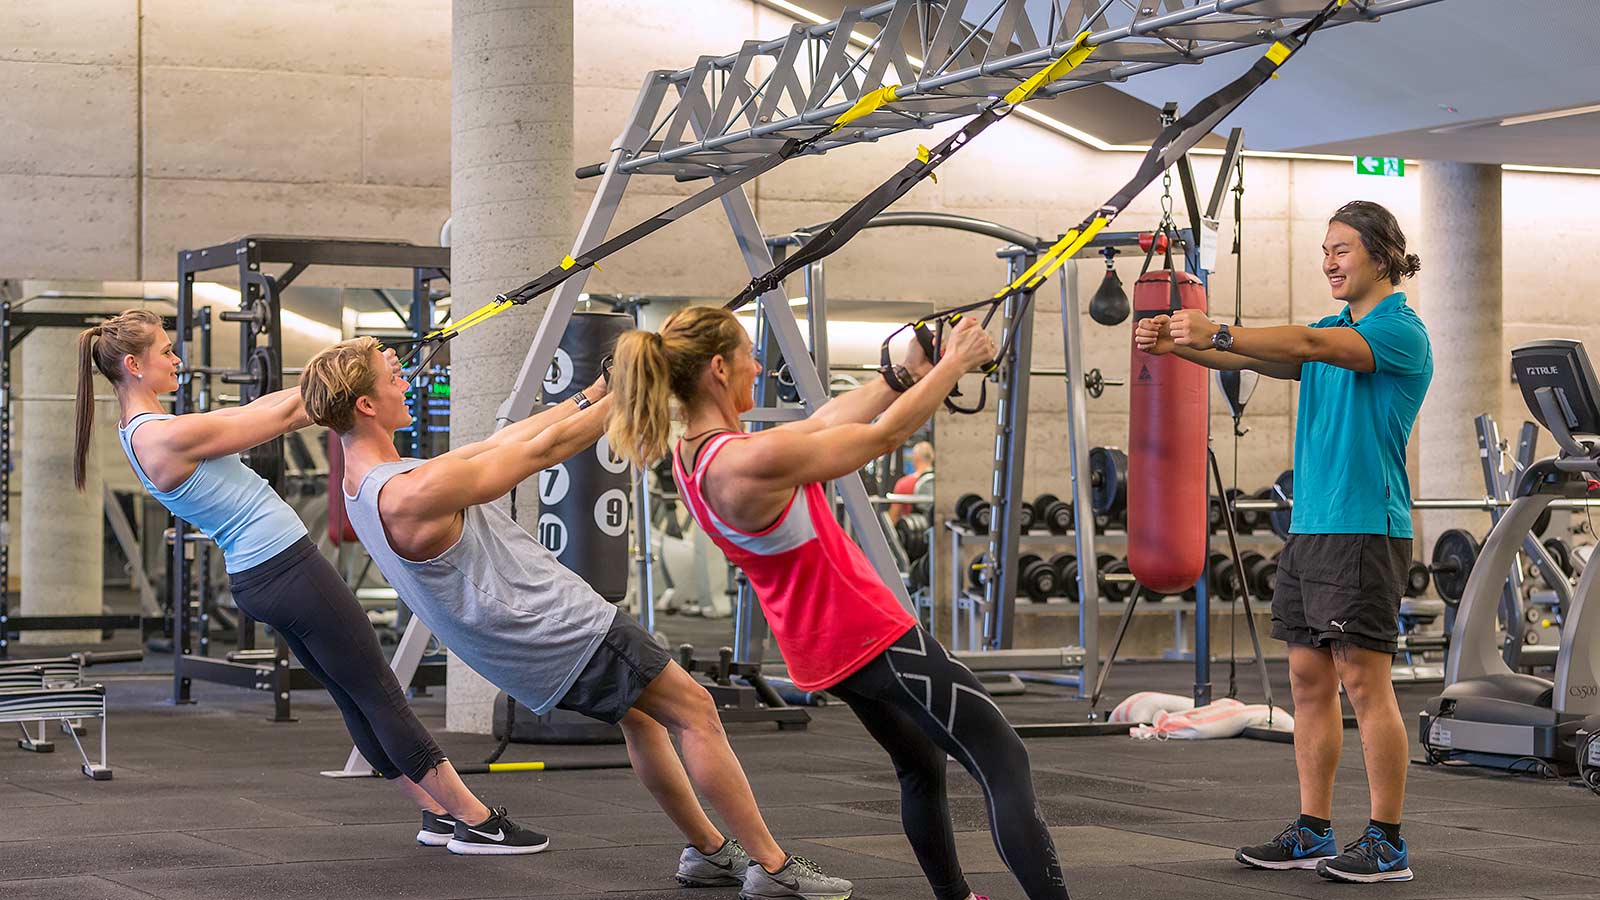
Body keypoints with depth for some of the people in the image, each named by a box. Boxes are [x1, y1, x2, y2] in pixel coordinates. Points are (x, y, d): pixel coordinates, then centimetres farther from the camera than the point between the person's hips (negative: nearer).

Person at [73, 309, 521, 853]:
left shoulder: (143, 433, 8)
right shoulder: (170, 437, -22)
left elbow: (252, 413, 10)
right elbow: (279, 417, -15)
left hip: (254, 579, 10)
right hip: (288, 568, -10)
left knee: (354, 698, 15)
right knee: (380, 695, -3)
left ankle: (438, 813, 20)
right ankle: (474, 818, 4)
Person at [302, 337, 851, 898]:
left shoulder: (364, 487, 3)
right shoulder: (415, 495, -28)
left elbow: (497, 445, 8)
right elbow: (540, 452, -20)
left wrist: (594, 393, 8)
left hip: (534, 645, 10)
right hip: (560, 632, -10)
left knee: (640, 714, 26)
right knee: (695, 713, -1)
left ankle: (709, 853, 32)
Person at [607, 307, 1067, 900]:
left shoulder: (691, 454, -1)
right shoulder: (757, 460, -29)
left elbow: (820, 423, 7)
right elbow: (884, 436, -18)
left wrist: (903, 376, 7)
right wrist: (954, 364, -6)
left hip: (819, 647, 10)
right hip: (872, 635, -10)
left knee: (921, 765, 28)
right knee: (1005, 763, -5)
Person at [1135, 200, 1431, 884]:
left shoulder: (1401, 331, -8)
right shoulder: (1335, 330, 18)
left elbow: (1309, 345, -22)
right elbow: (1256, 356, 7)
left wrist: (1216, 333, -27)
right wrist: (1177, 344, -9)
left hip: (1364, 528, -8)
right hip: (1309, 526, 8)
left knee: (1365, 681, -7)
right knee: (1309, 679, 8)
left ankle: (1387, 844, -2)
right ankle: (1313, 833, 14)